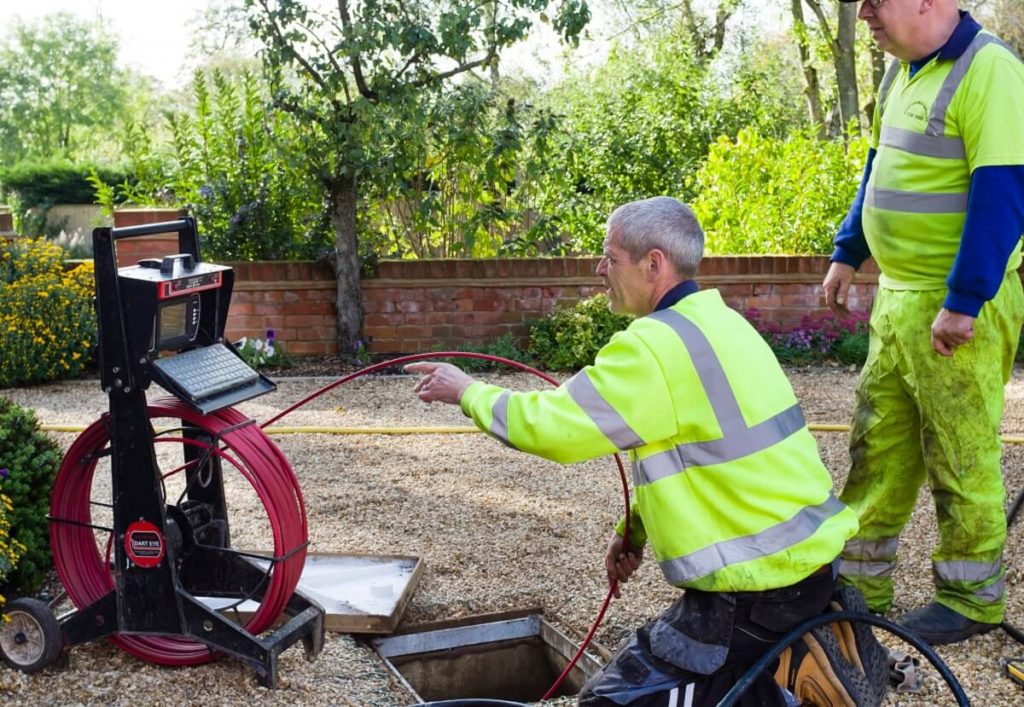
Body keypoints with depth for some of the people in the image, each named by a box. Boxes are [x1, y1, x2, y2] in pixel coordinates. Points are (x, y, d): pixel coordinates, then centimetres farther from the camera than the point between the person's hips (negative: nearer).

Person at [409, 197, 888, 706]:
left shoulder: (658, 344, -20)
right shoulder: (715, 323, 10)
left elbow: (550, 425, -16)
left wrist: (467, 392, 0)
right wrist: (634, 527, 16)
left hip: (761, 579, -9)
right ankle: (805, 647, 12)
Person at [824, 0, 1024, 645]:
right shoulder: (903, 72, 12)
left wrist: (962, 303, -22)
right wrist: (847, 254, 19)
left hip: (958, 307, -9)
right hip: (896, 298, 9)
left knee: (962, 458, 4)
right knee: (877, 447, 14)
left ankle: (972, 600, 21)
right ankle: (860, 587, 26)